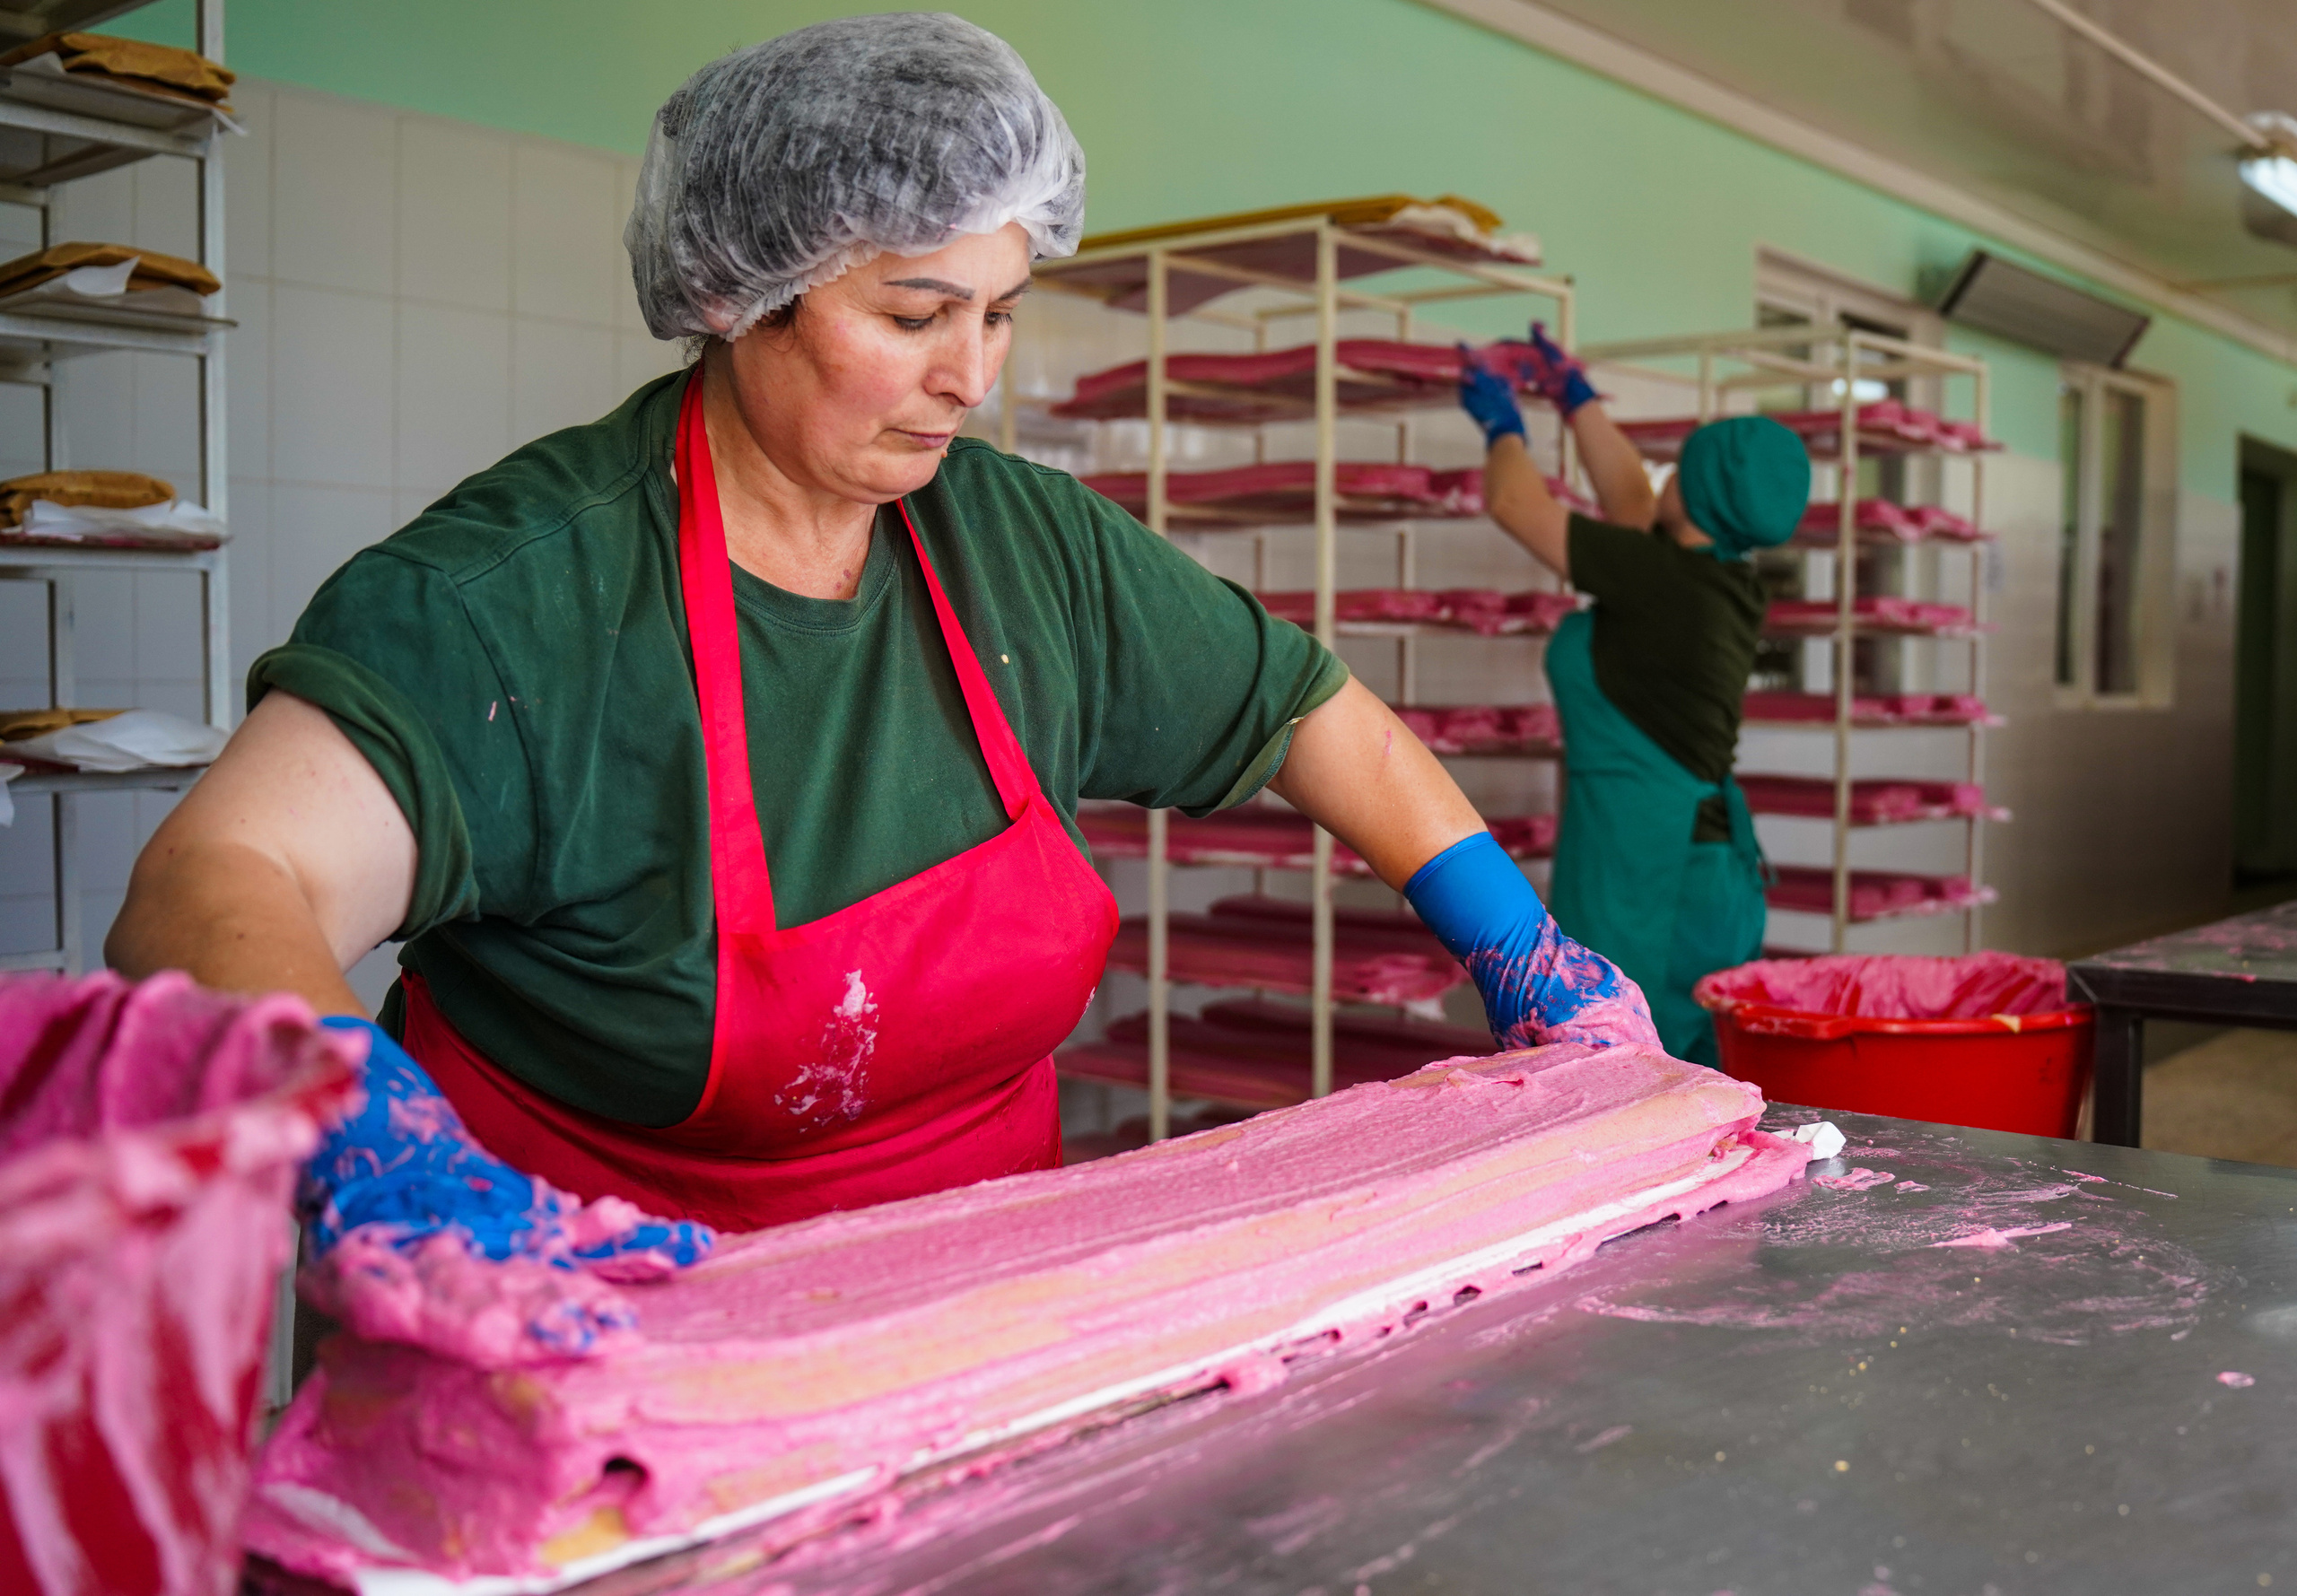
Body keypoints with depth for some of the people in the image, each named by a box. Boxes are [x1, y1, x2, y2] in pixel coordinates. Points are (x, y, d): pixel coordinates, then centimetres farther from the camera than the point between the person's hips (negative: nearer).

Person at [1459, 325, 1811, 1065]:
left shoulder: (1664, 579, -16)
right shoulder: (1723, 581, 8)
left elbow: (1514, 502, -5)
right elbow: (1631, 501, 26)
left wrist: (1500, 419, 14)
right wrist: (1573, 393, 34)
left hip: (1640, 884, -9)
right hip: (1707, 862, 9)